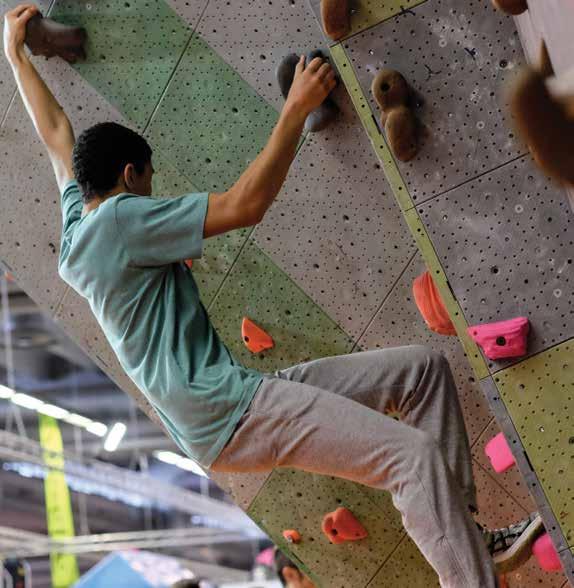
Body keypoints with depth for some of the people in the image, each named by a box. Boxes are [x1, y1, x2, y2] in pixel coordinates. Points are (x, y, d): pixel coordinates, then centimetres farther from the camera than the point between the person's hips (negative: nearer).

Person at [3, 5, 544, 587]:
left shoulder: (75, 232, 16)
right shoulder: (120, 218, -11)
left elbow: (57, 136, 31)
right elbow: (243, 205, -14)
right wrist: (295, 111, -8)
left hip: (229, 400, 11)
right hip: (228, 413, -11)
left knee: (423, 366, 10)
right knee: (417, 457, -23)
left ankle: (463, 533, 6)